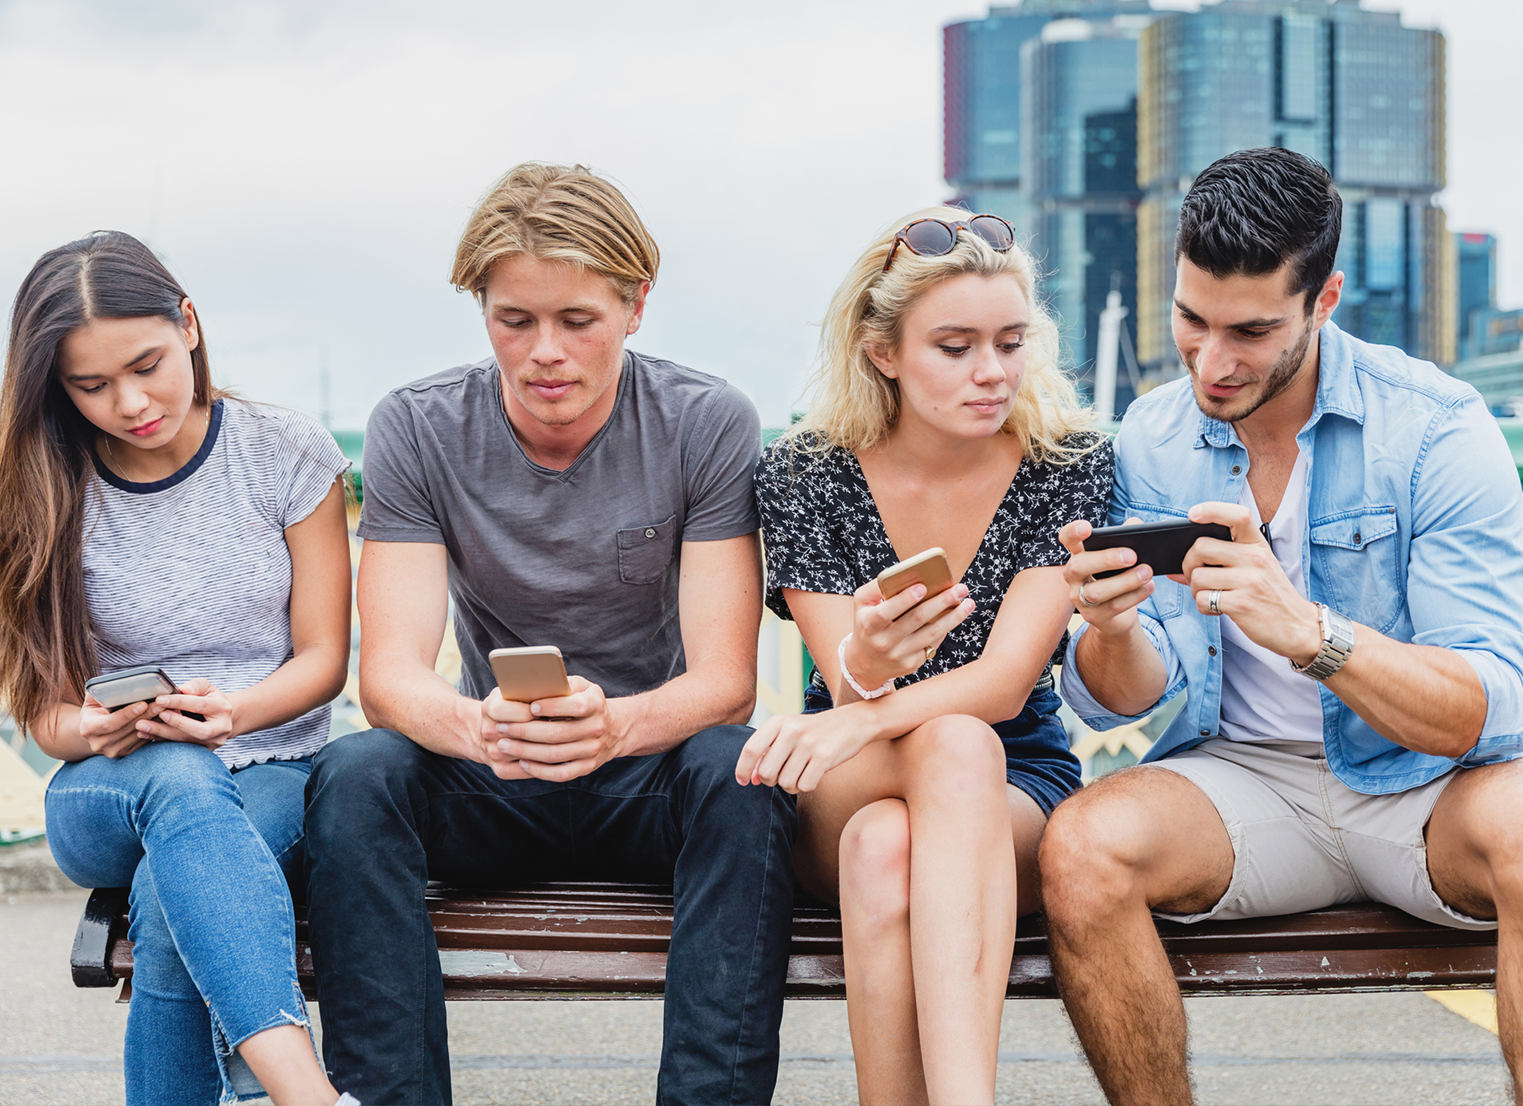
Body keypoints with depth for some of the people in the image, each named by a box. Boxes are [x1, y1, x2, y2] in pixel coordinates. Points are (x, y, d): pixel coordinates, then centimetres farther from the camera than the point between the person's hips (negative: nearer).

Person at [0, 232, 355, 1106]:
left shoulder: (288, 454, 1)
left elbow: (323, 657, 2)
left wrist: (231, 712, -19)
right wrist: (92, 732, -22)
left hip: (274, 777, 0)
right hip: (105, 796, 0)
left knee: (172, 898, -37)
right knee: (178, 781, -39)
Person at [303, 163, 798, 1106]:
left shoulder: (708, 425, -9)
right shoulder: (417, 430, -6)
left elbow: (726, 679, -15)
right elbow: (390, 675, -14)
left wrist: (618, 725, -39)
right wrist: (479, 727, -39)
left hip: (654, 770, -1)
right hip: (490, 784, 1)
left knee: (741, 768, -34)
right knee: (354, 775, -29)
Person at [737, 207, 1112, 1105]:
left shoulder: (1071, 464, -6)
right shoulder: (804, 475, -5)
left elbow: (1004, 681, -15)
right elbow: (849, 692, -11)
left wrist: (866, 717, -35)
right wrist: (864, 666, -38)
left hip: (1018, 792, 0)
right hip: (845, 795, 0)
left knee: (887, 847, -37)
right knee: (957, 743, -37)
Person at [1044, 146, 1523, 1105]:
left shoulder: (1435, 426, -12)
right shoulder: (1151, 441, 0)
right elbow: (1116, 703, -2)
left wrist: (1305, 629, -36)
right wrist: (1111, 631, -26)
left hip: (1426, 782, -2)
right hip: (1243, 778, 3)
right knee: (1084, 846, -28)